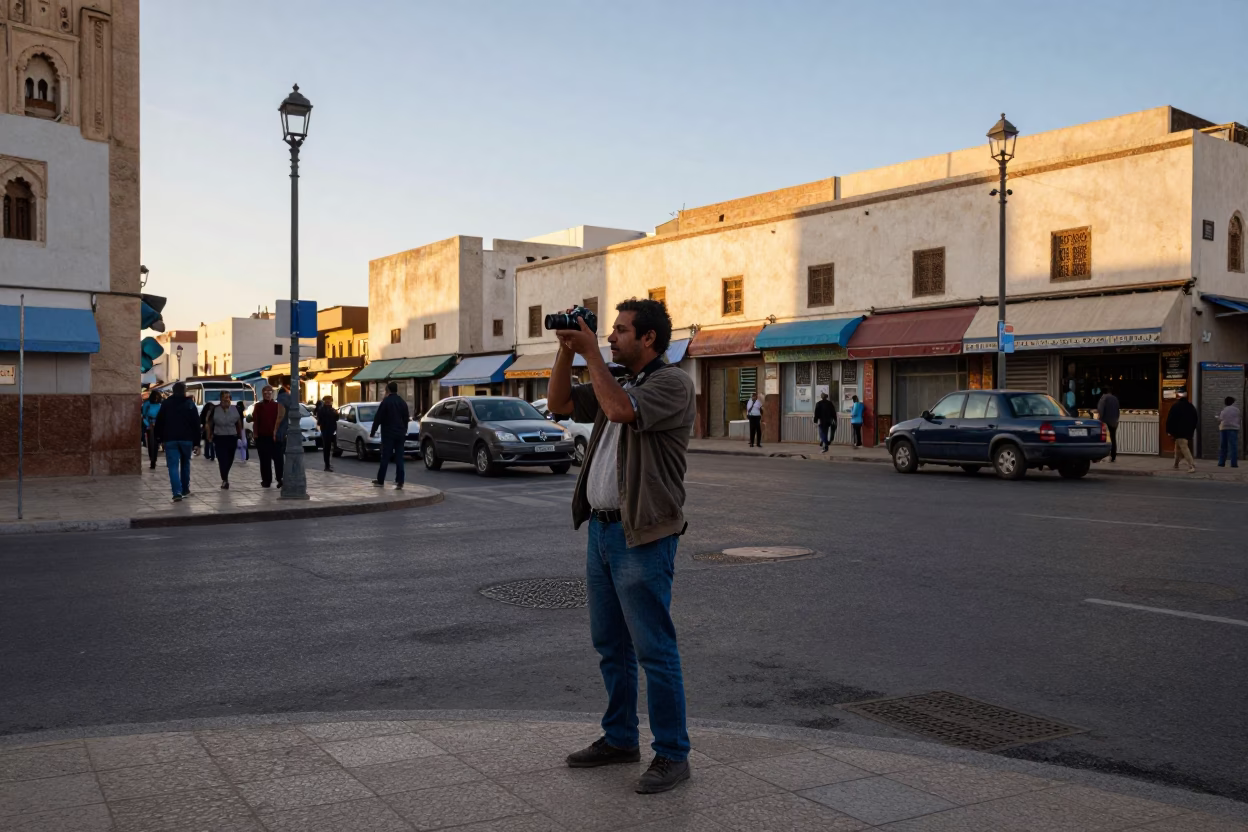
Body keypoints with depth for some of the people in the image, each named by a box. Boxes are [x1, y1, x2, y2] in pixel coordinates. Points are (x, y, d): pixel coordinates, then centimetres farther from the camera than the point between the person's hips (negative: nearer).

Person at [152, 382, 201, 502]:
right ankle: (185, 490, 25)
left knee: (173, 466, -5)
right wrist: (197, 443, 2)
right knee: (185, 464, 18)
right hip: (187, 439, 1)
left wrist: (157, 437, 11)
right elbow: (196, 425, 0)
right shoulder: (190, 404, 4)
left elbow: (159, 422, 4)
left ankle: (177, 493, -19)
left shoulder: (165, 404, 5)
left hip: (170, 439, -1)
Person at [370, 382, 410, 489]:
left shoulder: (386, 402, -8)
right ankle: (400, 482, -2)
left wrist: (373, 432, -2)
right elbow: (406, 419, 14)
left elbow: (378, 418, -9)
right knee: (399, 458, 3)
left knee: (385, 458, 1)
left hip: (388, 434, -4)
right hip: (400, 434, 4)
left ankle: (380, 481, 6)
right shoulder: (402, 403, 8)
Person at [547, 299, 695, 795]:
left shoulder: (672, 383, -11)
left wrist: (591, 352, -17)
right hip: (601, 528, 9)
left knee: (654, 650, -3)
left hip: (642, 536, -9)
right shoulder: (619, 384, 18)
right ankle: (619, 739, 29)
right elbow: (560, 403, 17)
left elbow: (620, 411, -27)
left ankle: (672, 755, 7)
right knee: (610, 646, 16)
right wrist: (567, 350, 4)